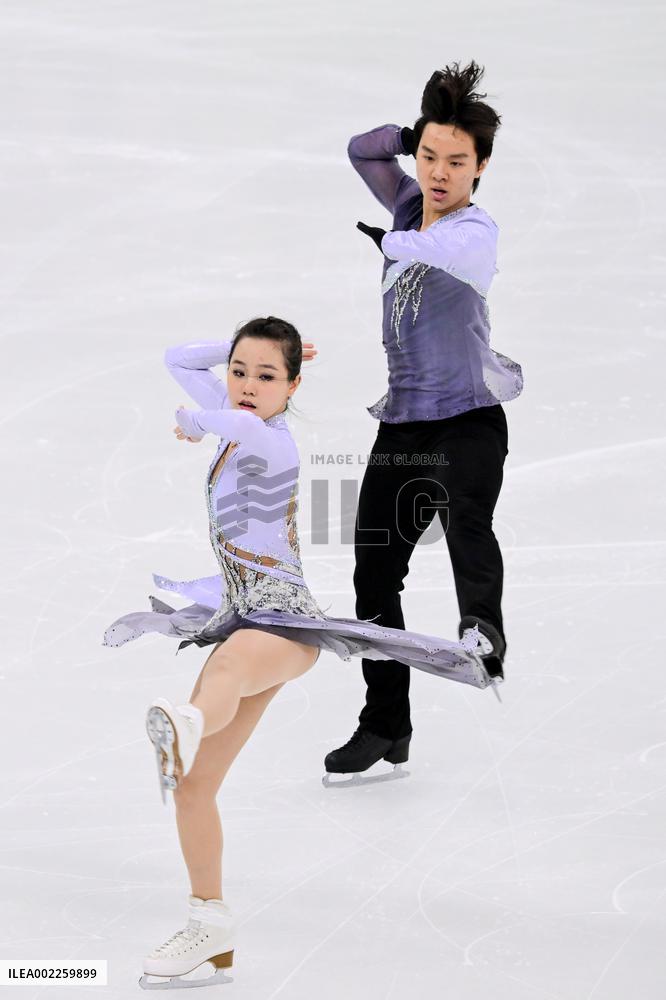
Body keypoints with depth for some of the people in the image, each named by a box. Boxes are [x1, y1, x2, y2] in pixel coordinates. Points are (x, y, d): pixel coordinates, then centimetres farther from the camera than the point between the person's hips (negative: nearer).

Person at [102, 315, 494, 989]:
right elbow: (178, 359, 24)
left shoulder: (275, 441, -12)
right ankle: (211, 930, 13)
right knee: (194, 783, 4)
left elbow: (245, 425, -34)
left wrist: (193, 422, -12)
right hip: (244, 617, 9)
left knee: (228, 667, -45)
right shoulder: (235, 419, 12)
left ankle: (182, 729, -80)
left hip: (285, 618, -9)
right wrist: (241, 347, 12)